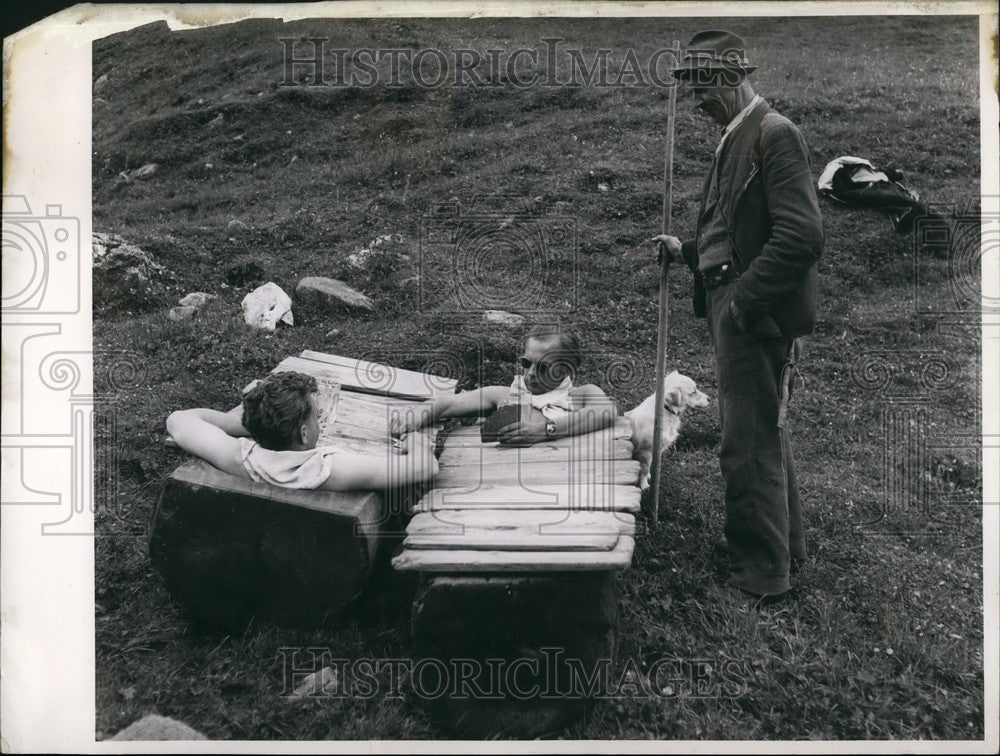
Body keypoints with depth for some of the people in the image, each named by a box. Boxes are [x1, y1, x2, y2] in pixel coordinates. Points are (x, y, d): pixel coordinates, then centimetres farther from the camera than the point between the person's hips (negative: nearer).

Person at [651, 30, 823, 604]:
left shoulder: (776, 134, -13)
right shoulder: (737, 140, 17)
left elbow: (803, 234, -22)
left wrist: (742, 300, -21)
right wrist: (687, 250, 11)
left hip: (757, 316, -10)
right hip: (737, 313, 10)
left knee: (750, 446, -4)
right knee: (768, 434, 20)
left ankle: (761, 577, 10)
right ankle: (785, 548, 36)